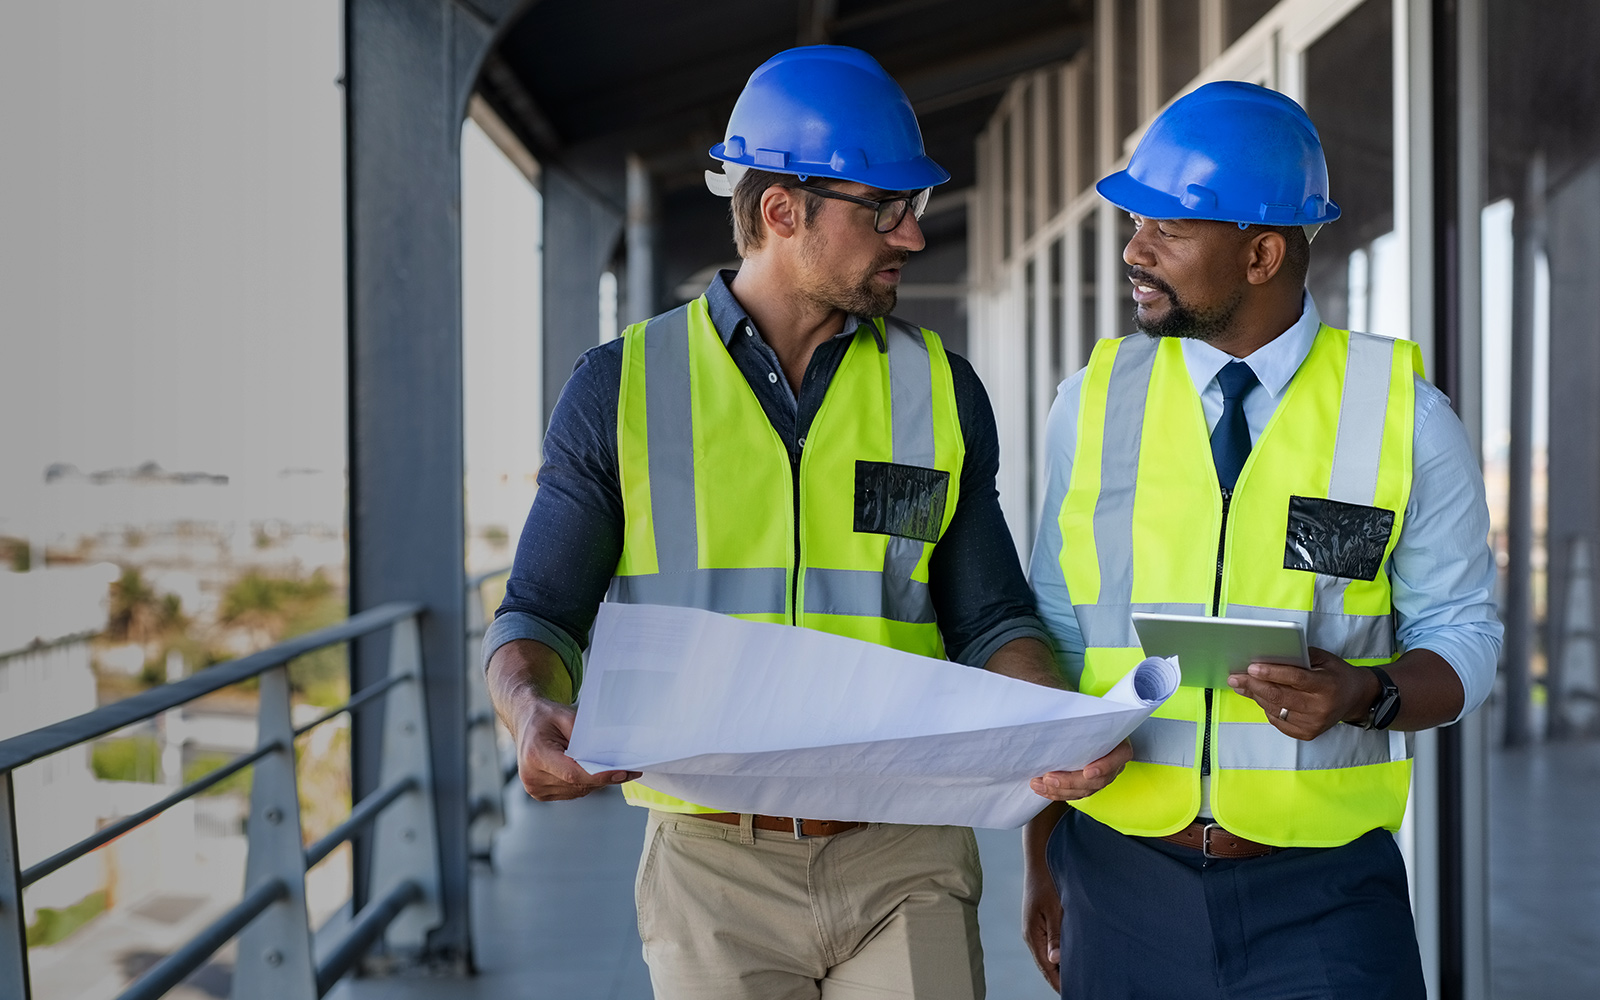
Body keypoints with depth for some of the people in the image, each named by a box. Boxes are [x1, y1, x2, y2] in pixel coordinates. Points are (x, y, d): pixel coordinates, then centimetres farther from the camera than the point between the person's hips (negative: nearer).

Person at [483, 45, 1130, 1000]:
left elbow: (990, 622, 10)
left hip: (903, 860, 1)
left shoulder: (940, 390, 8)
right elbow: (540, 618, 4)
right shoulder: (623, 386, 2)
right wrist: (535, 714, -19)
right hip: (712, 861, -1)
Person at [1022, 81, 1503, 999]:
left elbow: (1464, 638, 2)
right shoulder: (1095, 402, 2)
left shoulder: (1405, 414, -3)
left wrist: (1363, 693, -19)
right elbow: (1055, 635, 6)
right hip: (1122, 880, 2)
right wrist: (1043, 854, 5)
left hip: (1324, 889, -1)